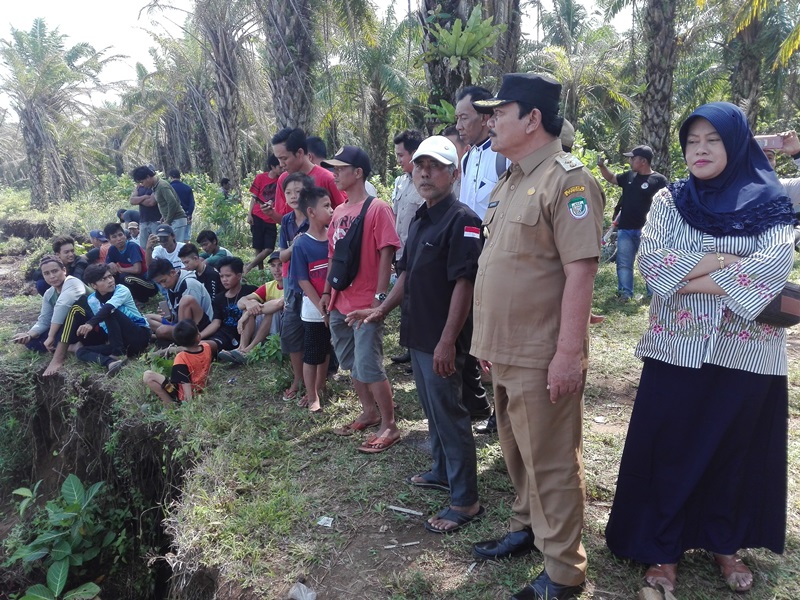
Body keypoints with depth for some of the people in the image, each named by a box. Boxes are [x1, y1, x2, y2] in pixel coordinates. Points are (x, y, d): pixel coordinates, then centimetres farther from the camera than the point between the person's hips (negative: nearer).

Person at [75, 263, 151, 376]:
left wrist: (91, 323, -46)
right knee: (81, 351, -12)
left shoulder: (122, 290, -12)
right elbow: (103, 323, 7)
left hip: (139, 336, -5)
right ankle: (111, 362, -41)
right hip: (119, 341, 5)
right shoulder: (91, 300, 2)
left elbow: (108, 308, -32)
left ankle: (118, 354, -22)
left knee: (110, 312, -25)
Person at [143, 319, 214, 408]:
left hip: (182, 395, -6)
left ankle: (171, 403, -11)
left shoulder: (181, 358, -26)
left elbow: (186, 383, -27)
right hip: (201, 389, 6)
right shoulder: (207, 347, -11)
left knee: (147, 376, -12)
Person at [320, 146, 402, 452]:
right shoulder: (339, 212, 11)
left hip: (366, 304, -8)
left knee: (368, 366, -5)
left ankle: (389, 427, 9)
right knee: (351, 364, 17)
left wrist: (380, 296, -19)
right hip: (340, 303, 8)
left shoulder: (377, 208, -11)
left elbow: (387, 254, -15)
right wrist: (327, 292, 14)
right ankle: (369, 413, 34)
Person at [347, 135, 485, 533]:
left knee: (449, 413, -1)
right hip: (417, 333, 9)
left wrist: (448, 341, -24)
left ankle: (465, 501, 11)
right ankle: (442, 471, 39)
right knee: (433, 409, 21)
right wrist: (381, 310, 14)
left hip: (442, 340, -9)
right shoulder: (419, 219, 12)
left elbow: (464, 283, -21)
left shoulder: (461, 220, -16)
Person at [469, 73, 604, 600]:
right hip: (505, 352, 8)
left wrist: (569, 354, -22)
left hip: (542, 358, -8)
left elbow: (581, 270, -20)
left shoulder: (567, 179, -14)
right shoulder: (510, 182, 14)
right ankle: (528, 528, 40)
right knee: (518, 454, 21)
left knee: (551, 463, 3)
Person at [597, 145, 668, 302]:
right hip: (625, 229, 5)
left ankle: (653, 293, 14)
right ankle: (625, 293, 13)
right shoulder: (629, 176, 9)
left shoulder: (659, 180, -8)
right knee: (624, 263, 6)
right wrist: (602, 166, 8)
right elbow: (611, 178, 24)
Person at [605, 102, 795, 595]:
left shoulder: (769, 203, 0)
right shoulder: (670, 200, 3)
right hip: (677, 348, 0)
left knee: (735, 449, 13)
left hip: (747, 352, 0)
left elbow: (777, 263, -17)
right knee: (668, 450, 5)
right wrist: (729, 262, -16)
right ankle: (664, 546, 21)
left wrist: (692, 278, -18)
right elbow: (651, 260, -12)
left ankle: (725, 541, 34)